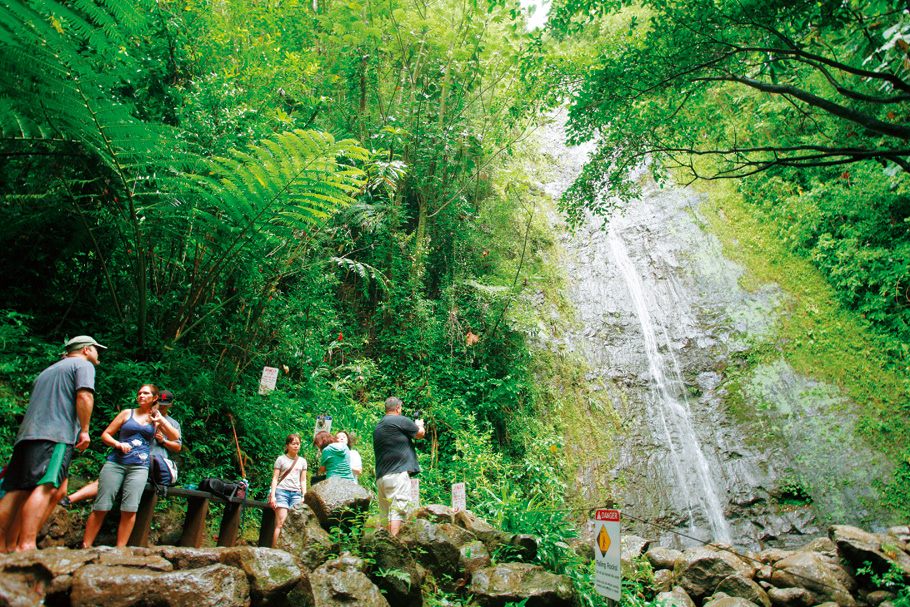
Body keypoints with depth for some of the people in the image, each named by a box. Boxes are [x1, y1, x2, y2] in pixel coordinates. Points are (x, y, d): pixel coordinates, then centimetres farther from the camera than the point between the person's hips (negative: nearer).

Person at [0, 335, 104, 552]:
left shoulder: (49, 370, 32)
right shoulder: (83, 365, 6)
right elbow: (84, 396, -10)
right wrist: (84, 430, -7)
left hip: (27, 433, 9)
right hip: (56, 434, -8)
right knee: (45, 487, -16)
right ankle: (26, 545, -25)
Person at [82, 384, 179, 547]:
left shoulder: (157, 419, 13)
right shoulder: (127, 413, 12)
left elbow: (174, 437, 3)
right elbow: (105, 435, 11)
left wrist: (161, 419, -5)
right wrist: (118, 444, -8)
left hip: (139, 467, 0)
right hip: (116, 462, 0)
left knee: (130, 509, -9)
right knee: (101, 507, -4)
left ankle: (120, 550, -2)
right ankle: (85, 546, 6)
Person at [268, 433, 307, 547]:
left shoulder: (302, 461, 15)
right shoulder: (281, 459, 6)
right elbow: (275, 478, 4)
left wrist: (304, 496, 7)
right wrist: (272, 495, -4)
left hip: (296, 493, 3)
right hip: (282, 491, -3)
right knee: (281, 522, -11)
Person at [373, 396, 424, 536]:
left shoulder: (378, 426, 20)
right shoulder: (400, 420, -6)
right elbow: (420, 434, 6)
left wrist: (414, 425, 32)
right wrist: (419, 424, 28)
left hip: (381, 476, 9)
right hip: (398, 473, -8)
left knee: (385, 514, 11)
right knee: (398, 510, -11)